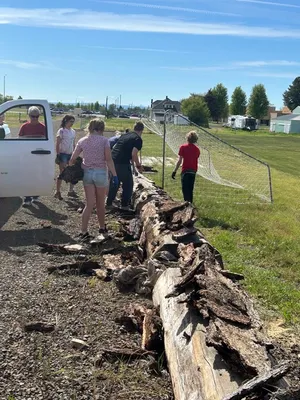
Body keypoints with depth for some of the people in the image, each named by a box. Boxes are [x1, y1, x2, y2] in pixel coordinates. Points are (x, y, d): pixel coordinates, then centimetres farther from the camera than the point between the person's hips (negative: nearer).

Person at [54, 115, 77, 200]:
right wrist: (58, 155, -13)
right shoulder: (61, 131, -7)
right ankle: (57, 192, 5)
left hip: (71, 154, 6)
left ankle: (71, 191, 19)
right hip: (63, 154, -6)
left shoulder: (73, 131, 10)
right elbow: (57, 144, -8)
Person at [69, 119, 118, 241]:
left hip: (87, 173, 3)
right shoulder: (104, 140, -6)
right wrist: (114, 175, -11)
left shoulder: (82, 141, 4)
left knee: (89, 204, 7)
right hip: (100, 173, -3)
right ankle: (102, 227, 30)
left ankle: (83, 231, 1)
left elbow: (72, 159, 2)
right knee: (100, 203, 14)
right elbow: (108, 160, -13)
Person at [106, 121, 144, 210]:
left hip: (112, 160, 7)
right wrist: (138, 165, -2)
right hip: (123, 163, -7)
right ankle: (125, 204, 13)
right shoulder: (138, 139, -4)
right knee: (128, 184, 9)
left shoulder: (124, 135, 18)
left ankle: (109, 203, 27)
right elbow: (134, 154, -16)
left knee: (114, 183, 20)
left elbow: (114, 147, 24)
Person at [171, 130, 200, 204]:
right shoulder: (197, 149, 4)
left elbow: (179, 161, -10)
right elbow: (196, 160, 10)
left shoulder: (183, 147, -8)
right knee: (190, 190, 15)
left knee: (185, 190, -2)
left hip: (185, 171, -4)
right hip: (193, 171, 5)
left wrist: (175, 171, -6)